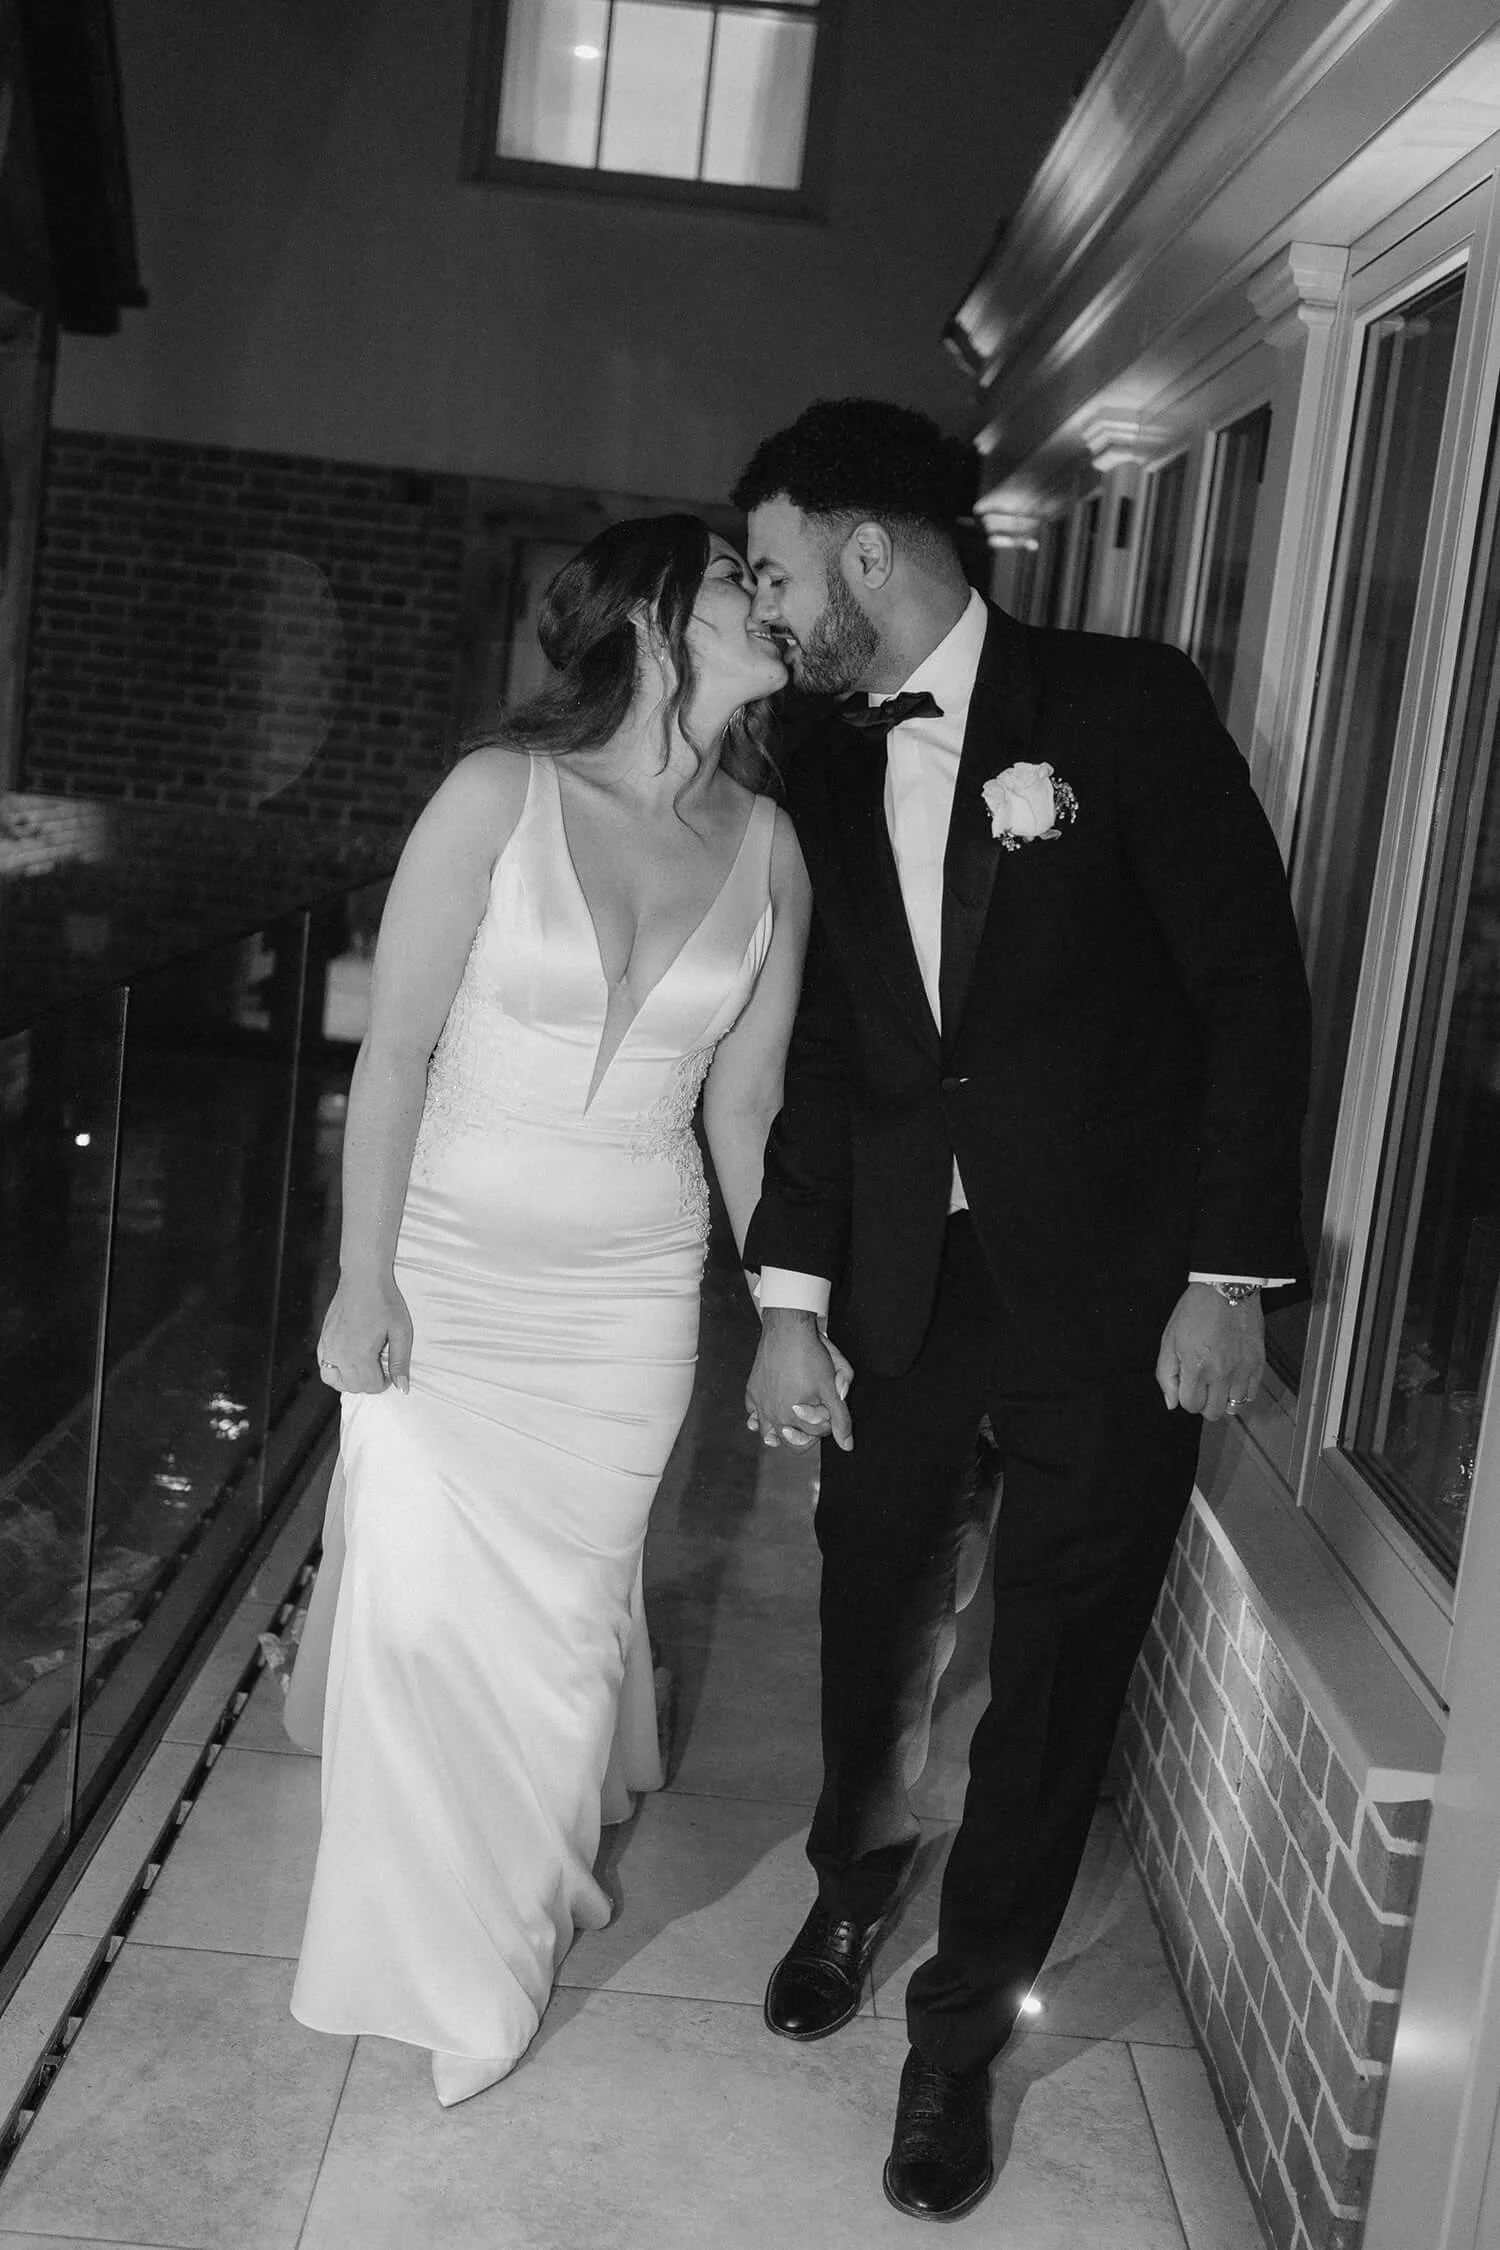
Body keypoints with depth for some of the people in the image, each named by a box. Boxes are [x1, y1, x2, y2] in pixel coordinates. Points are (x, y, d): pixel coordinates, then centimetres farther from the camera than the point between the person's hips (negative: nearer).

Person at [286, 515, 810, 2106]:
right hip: (448, 1259, -2)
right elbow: (394, 1050, -9)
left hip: (631, 1287, 3)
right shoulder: (499, 795, -11)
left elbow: (743, 1104, 6)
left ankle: (523, 1908, 36)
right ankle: (426, 1953, 26)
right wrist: (365, 1282, -11)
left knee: (569, 1610, 10)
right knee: (422, 1602, 0)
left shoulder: (765, 846, 0)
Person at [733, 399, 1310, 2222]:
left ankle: (963, 2021, 25)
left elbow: (1254, 990, -8)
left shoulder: (1122, 705, -8)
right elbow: (823, 1056, 7)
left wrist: (1229, 1273, -11)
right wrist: (791, 1298, 0)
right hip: (899, 1283, 4)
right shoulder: (827, 781, 5)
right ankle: (856, 1880, 44)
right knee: (875, 1607, 15)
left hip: (1111, 1290, -4)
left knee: (1056, 1663, 6)